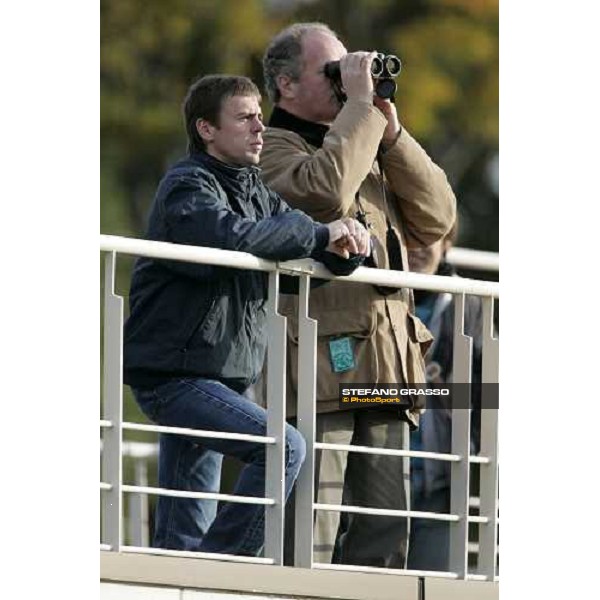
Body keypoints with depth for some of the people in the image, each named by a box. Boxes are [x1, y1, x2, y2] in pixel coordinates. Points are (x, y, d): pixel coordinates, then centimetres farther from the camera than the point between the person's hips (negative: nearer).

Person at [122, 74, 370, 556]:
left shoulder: (257, 192, 17)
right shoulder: (187, 187, -10)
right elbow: (232, 236, -31)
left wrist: (345, 247, -11)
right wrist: (318, 233, -23)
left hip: (224, 377, 9)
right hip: (173, 375, -9)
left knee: (184, 534, 8)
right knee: (285, 447, -23)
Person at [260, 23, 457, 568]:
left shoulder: (370, 151, 25)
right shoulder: (272, 149, 0)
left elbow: (437, 218, 15)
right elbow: (326, 191, -20)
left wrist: (391, 133, 6)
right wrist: (359, 105, -10)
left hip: (384, 361, 8)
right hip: (320, 363, -8)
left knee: (386, 535, 6)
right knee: (308, 537, -13)